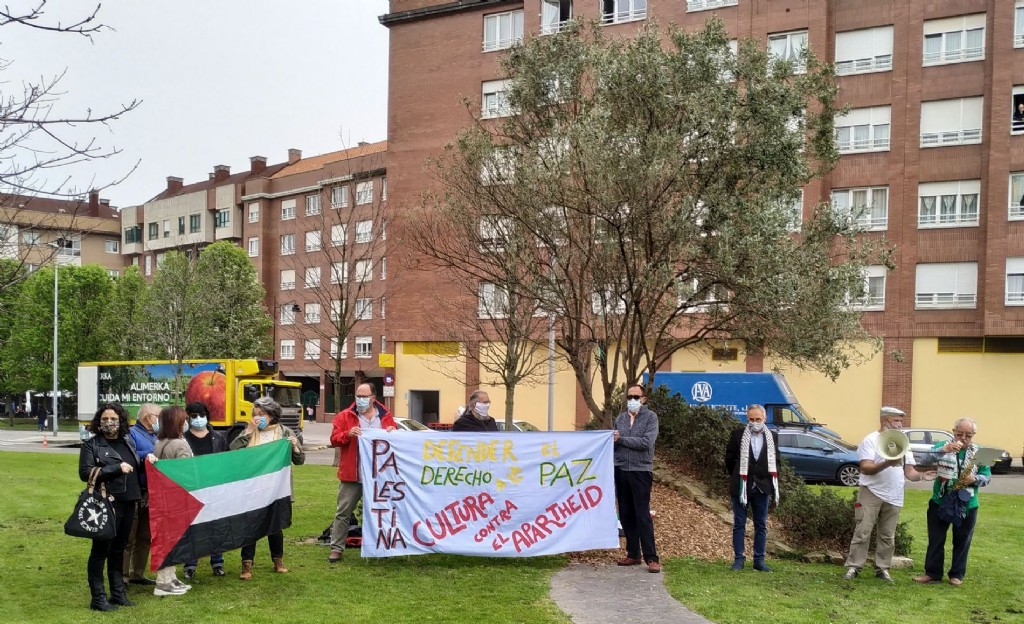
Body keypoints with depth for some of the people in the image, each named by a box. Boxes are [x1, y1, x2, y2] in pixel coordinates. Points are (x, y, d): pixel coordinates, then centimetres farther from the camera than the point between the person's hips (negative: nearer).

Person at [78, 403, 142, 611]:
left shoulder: (128, 441, 14)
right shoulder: (91, 445, -4)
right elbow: (85, 473, -15)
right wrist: (117, 468, -18)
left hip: (127, 502, 6)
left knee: (118, 549, 14)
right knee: (101, 550, 1)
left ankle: (118, 593, 22)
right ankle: (98, 598, 9)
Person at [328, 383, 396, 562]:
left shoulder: (386, 416, 7)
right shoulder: (344, 416, 0)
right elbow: (334, 439, -4)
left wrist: (393, 434, -8)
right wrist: (348, 434, -22)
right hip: (351, 474, -2)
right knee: (343, 512, 1)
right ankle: (337, 548, 7)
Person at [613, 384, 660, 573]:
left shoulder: (650, 417, -3)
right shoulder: (620, 418, 11)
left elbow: (646, 442, -15)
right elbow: (614, 442, 12)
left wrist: (621, 439, -11)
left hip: (641, 471, -5)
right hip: (620, 471, 5)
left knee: (642, 515, -6)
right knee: (625, 515, 8)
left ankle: (651, 558, 0)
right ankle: (633, 554, 19)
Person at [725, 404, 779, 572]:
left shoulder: (772, 437, 4)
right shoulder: (738, 435, -3)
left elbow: (776, 460, 12)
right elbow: (730, 458, 5)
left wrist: (771, 480, 4)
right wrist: (736, 478, 7)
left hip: (762, 487, 2)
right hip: (741, 486, -2)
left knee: (761, 525, 7)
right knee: (739, 524, 2)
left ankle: (759, 560, 14)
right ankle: (739, 559, 8)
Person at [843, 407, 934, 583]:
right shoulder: (871, 440, -5)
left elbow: (909, 471, 12)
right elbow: (865, 468, -15)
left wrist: (921, 475, -9)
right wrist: (887, 463, -29)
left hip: (894, 498, 6)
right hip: (871, 494, -6)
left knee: (888, 536, 10)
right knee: (862, 532, -4)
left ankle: (882, 568, 19)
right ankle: (853, 567, 0)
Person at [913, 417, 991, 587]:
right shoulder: (943, 446, -1)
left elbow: (987, 476, 2)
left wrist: (974, 479, -19)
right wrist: (944, 450, -34)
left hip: (967, 506, 1)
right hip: (939, 503, -1)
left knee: (962, 542, 9)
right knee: (935, 540, 4)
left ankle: (957, 575, 21)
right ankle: (932, 573, 12)